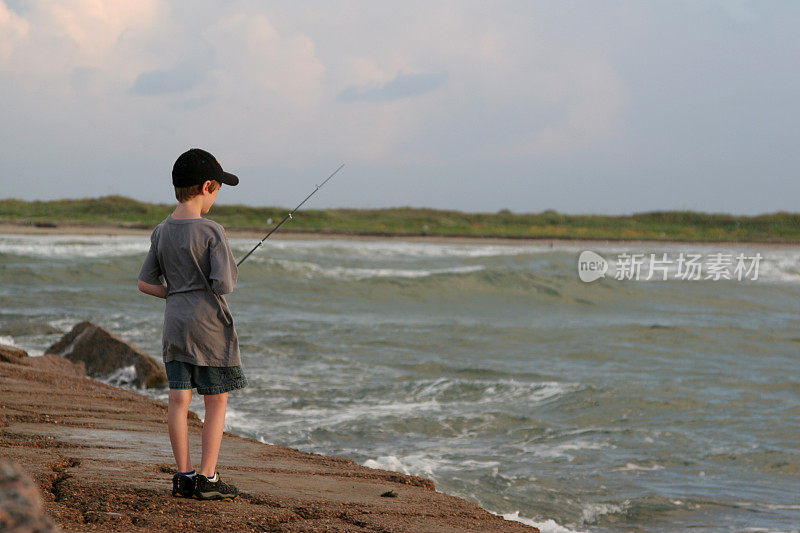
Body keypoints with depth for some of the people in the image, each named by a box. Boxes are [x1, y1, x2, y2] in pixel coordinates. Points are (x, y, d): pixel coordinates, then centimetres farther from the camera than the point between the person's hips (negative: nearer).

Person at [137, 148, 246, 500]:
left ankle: (184, 476, 8)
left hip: (174, 325, 6)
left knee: (179, 400, 5)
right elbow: (224, 285, -18)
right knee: (216, 402, 3)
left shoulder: (162, 233, 5)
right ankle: (207, 478, 2)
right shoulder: (212, 232, -14)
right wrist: (230, 275, 4)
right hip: (210, 325, -6)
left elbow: (146, 283, 9)